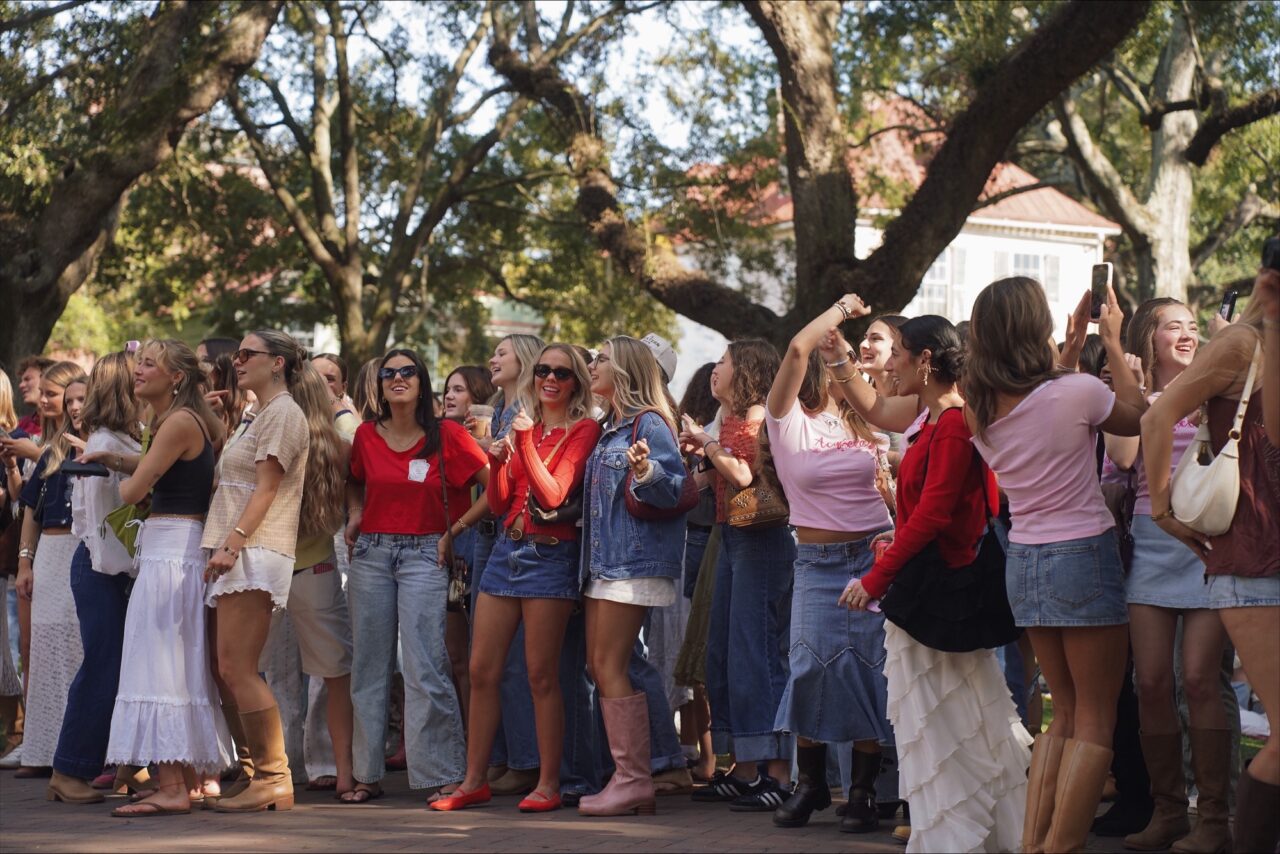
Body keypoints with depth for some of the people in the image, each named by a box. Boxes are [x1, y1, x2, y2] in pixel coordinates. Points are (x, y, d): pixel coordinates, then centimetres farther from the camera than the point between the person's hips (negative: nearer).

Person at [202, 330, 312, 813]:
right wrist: (225, 546, 17)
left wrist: (234, 541, -22)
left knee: (237, 668, -14)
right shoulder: (262, 415, 25)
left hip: (257, 554, -10)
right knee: (227, 670, 7)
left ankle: (274, 779, -11)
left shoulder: (283, 413, -5)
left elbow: (266, 487, -14)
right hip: (238, 556, 10)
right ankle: (256, 772, 10)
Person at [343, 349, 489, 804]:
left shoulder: (447, 436, -4)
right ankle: (367, 773, 14)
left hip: (423, 554, -4)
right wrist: (356, 515, 9)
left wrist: (456, 530, -6)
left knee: (425, 667, -11)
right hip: (371, 553, 4)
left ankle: (441, 774, -7)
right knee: (368, 667, 7)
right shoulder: (367, 435, 8)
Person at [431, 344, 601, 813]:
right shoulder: (522, 426, 15)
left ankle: (549, 784, 2)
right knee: (482, 671, 4)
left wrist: (525, 443, -17)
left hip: (550, 554, -6)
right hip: (508, 548, 6)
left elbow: (554, 494, -14)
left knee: (541, 675, -5)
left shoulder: (583, 431, -2)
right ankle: (475, 780, 11)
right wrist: (498, 462, -3)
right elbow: (498, 504, 14)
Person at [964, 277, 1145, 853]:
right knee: (1095, 719, 1)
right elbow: (1138, 417, 3)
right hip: (1084, 553, -6)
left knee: (1065, 712, 16)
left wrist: (1075, 344, 20)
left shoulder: (980, 409, -1)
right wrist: (1113, 345, 10)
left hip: (1023, 562, 6)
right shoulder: (1077, 392, -18)